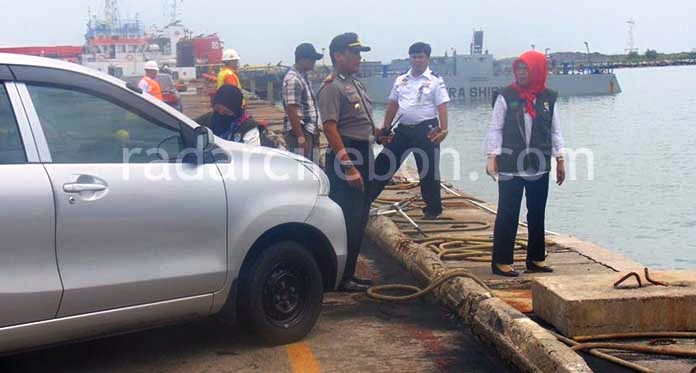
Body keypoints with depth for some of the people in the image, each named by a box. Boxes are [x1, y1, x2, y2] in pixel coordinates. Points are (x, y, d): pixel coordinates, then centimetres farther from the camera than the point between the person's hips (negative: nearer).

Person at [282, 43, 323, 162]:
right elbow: (292, 111, -21)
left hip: (309, 131, 10)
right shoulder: (293, 79, -16)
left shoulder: (303, 76, 15)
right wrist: (301, 138, -24)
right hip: (299, 132, -10)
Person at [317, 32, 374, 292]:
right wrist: (349, 168, -24)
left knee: (358, 220, 13)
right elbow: (331, 129, -21)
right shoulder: (332, 87, -13)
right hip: (345, 157, -10)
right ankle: (341, 279, 1)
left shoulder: (356, 84, 16)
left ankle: (349, 273, 22)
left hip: (362, 158, 10)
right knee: (347, 221, -6)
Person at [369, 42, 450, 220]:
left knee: (428, 170, 3)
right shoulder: (401, 80, 11)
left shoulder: (435, 81, -4)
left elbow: (442, 107, -9)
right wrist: (385, 129, 12)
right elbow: (393, 105, 15)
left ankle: (433, 208, 16)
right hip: (403, 129, 5)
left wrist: (443, 130, -20)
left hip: (426, 130, -5)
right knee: (384, 164, 6)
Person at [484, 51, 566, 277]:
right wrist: (491, 157, -12)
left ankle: (536, 258, 22)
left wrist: (560, 160, 7)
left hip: (539, 167, 4)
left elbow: (555, 131, 10)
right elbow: (495, 129, -4)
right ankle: (501, 261, 5)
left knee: (537, 214, 11)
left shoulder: (548, 98, 5)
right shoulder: (506, 97, -4)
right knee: (507, 215, -1)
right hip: (510, 167, -4)